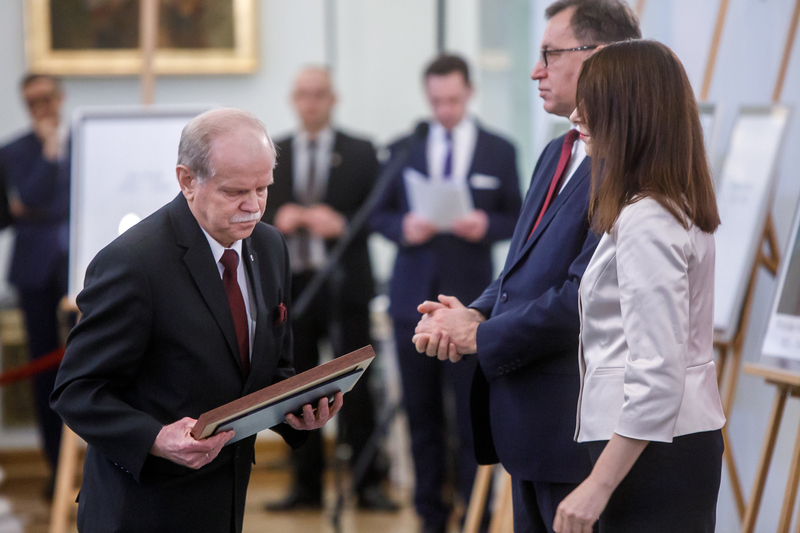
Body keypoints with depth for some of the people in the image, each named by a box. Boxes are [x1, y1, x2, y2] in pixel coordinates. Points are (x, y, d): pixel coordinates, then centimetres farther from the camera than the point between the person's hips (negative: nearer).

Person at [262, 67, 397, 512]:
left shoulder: (361, 154, 6)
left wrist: (342, 224, -16)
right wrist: (276, 219, -10)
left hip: (344, 284, -2)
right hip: (291, 283, 3)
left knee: (354, 384, -3)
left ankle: (367, 483, 3)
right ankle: (307, 485, 12)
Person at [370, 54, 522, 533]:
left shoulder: (499, 151, 5)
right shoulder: (403, 149, 9)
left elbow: (516, 219, 7)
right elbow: (379, 214, 10)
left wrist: (486, 225, -14)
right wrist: (403, 226, -11)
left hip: (470, 299, -2)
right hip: (414, 298, 2)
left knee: (473, 413, -4)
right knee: (422, 414, 7)